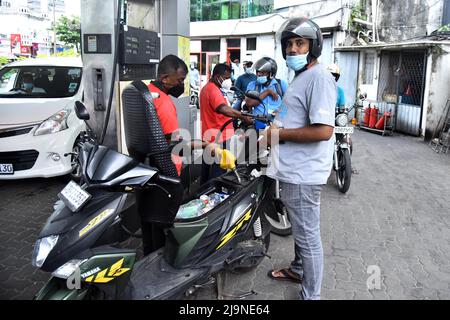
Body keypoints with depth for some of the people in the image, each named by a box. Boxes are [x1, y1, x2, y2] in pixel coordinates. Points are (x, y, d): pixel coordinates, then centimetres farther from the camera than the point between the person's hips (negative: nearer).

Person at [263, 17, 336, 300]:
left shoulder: (319, 77, -17)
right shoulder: (301, 76, 16)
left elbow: (323, 130, -27)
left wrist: (280, 134, -18)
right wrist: (275, 130, 10)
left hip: (303, 173, -11)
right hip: (294, 169, 11)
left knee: (309, 237, 2)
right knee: (301, 230, 26)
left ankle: (311, 295, 18)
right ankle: (298, 269, 46)